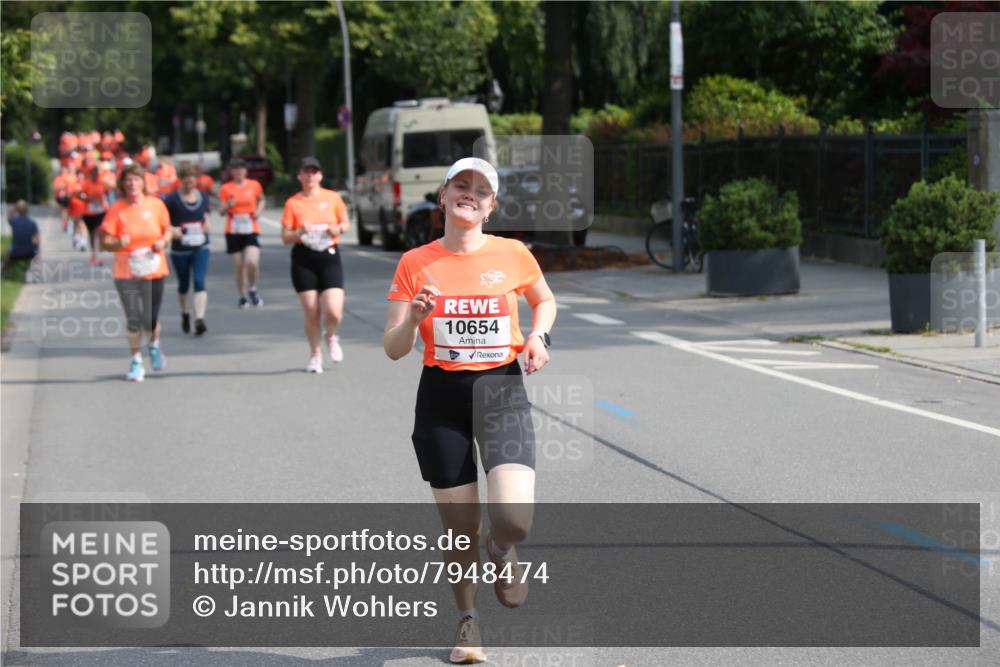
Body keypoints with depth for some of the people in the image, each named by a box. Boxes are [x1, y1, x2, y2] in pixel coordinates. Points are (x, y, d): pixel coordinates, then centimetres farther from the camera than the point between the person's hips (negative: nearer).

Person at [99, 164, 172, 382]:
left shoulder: (156, 205, 0)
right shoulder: (116, 209, -6)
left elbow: (168, 230, 13)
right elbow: (105, 241, -5)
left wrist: (163, 241, -9)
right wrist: (118, 243, -26)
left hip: (154, 271, 1)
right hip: (126, 273, -1)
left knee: (150, 320, 0)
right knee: (133, 319, -1)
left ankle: (154, 345, 34)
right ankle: (136, 361, 16)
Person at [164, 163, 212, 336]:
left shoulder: (203, 197, 5)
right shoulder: (172, 199, -7)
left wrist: (206, 226, -3)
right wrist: (172, 230, -23)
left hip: (200, 247, 1)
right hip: (180, 249, -1)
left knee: (200, 282, -14)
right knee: (184, 284, 13)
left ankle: (199, 319, -21)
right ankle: (184, 314, 38)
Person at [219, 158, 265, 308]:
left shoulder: (254, 185, 3)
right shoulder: (226, 188, 1)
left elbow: (261, 200, 22)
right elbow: (221, 212, 1)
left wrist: (258, 211, 2)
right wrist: (228, 206, -20)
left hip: (251, 230, 0)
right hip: (233, 232, 0)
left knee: (252, 262, -19)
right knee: (239, 266, 2)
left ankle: (252, 289, 7)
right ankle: (243, 296, 20)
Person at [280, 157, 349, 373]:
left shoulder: (333, 198, 4)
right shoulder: (292, 203, 2)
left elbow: (346, 222, 16)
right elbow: (285, 238, 1)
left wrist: (339, 228, -6)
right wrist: (301, 232, -18)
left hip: (330, 257, 0)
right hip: (303, 259, 0)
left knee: (333, 311, -13)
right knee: (311, 313, 1)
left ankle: (332, 337, 22)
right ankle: (314, 355, 21)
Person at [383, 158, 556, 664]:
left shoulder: (513, 255, 0)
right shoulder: (415, 264, -1)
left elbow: (545, 301, 21)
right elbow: (393, 349, -1)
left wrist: (538, 336, 1)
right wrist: (414, 317, -21)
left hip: (502, 387, 0)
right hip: (441, 395, 1)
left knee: (514, 517, -19)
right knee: (460, 526, 6)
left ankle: (501, 550, 19)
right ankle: (467, 619, 32)